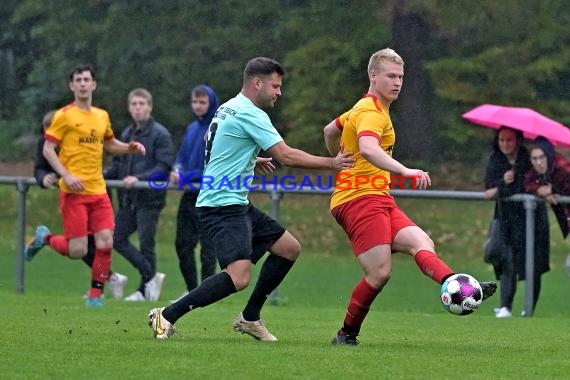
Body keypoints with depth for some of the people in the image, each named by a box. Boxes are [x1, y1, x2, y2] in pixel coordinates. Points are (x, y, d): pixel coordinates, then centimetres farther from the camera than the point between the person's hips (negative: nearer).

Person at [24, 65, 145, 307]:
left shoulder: (102, 116, 13)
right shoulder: (65, 115, -4)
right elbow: (48, 149, -6)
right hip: (73, 191, -5)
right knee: (77, 250, -8)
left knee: (105, 243, -7)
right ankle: (45, 238, 22)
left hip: (98, 191, 5)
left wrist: (129, 148, 9)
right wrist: (66, 176, -18)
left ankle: (96, 295, 7)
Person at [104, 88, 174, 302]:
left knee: (146, 244, -2)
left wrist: (139, 178, -22)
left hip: (150, 198, -7)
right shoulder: (126, 134, 15)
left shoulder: (160, 134, -6)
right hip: (128, 199, 7)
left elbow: (164, 167, -13)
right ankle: (151, 276, 12)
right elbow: (118, 165, 19)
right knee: (117, 238, 2)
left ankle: (145, 290, 10)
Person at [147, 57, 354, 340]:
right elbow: (286, 156, -17)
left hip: (236, 205, 11)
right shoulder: (250, 114, -14)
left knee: (289, 248, 14)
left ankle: (250, 317, 18)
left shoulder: (229, 109, 16)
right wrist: (332, 163, -10)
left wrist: (253, 161, 23)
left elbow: (225, 153, 32)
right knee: (239, 276, -25)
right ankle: (167, 316, -18)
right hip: (222, 207, -11)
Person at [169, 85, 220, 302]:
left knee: (207, 245, -2)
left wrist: (187, 176, -17)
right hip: (189, 195, 7)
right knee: (183, 243, 7)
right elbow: (182, 157, 19)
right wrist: (177, 171, -3)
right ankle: (192, 291, 17)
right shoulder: (192, 129, 14)